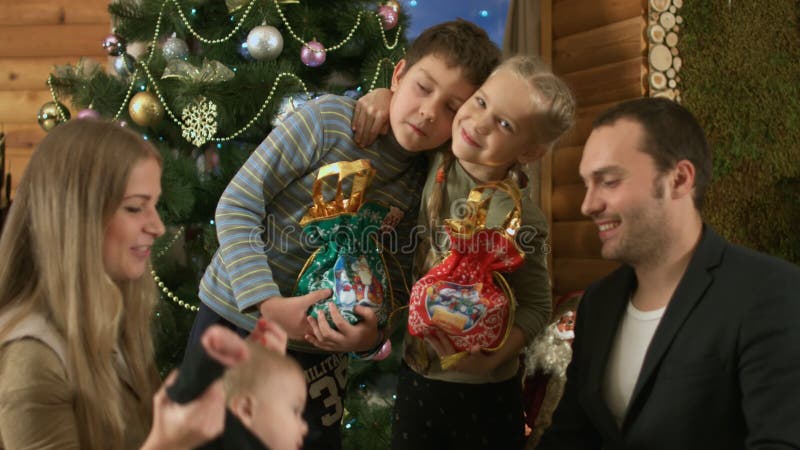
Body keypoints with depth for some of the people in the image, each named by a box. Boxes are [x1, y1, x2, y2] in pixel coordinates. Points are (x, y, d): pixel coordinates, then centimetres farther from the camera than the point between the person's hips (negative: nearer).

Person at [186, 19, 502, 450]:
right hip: (234, 315, -2)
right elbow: (236, 206, -15)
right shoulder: (326, 119, -14)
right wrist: (270, 304, -23)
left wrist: (373, 333, -21)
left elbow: (395, 289, 1)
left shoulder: (423, 188, -3)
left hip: (316, 353, 3)